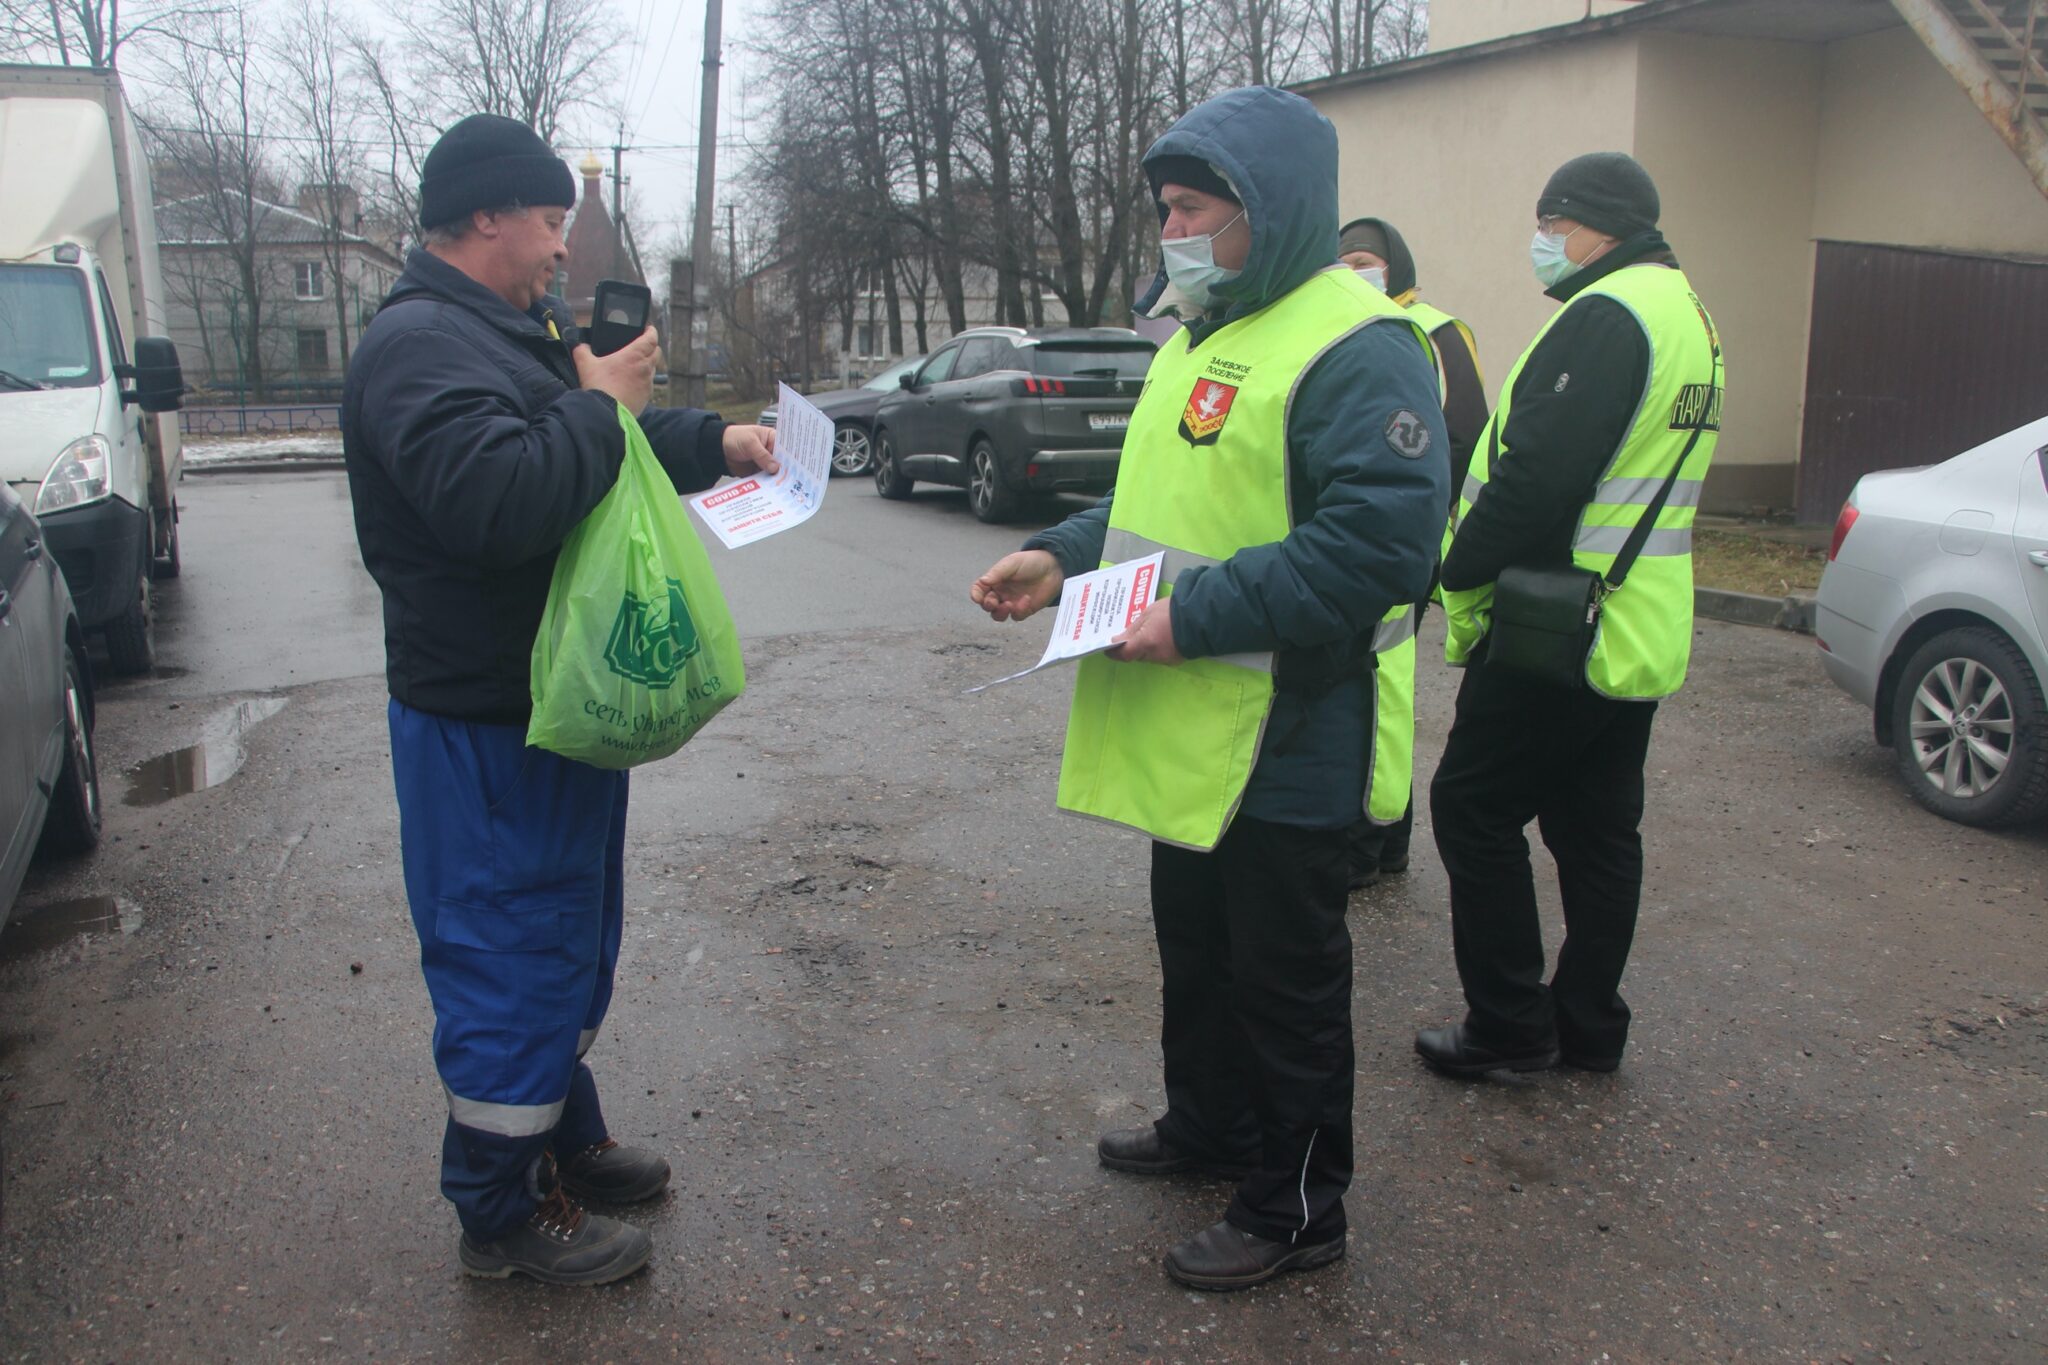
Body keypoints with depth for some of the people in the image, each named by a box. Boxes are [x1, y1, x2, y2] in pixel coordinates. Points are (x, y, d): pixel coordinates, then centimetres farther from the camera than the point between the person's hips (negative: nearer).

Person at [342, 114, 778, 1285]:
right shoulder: (421, 344, -19)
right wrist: (599, 404, -22)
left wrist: (715, 443, 15)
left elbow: (610, 458, 27)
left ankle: (564, 1138, 39)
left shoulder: (516, 330, 15)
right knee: (509, 950, 1)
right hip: (485, 719, -11)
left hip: (558, 698, 11)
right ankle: (501, 1213, 17)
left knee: (566, 938, 21)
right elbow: (498, 498, -35)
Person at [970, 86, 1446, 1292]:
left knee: (1285, 980, 6)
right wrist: (1063, 559, 4)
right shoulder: (1202, 330, 14)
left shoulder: (1358, 348, -19)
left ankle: (1297, 1207, 24)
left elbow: (1381, 545, -28)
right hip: (1186, 736, 10)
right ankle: (1208, 1123, 45)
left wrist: (1199, 614, -27)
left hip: (1283, 742, -9)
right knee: (1196, 950, 24)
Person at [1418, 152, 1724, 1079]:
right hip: (1641, 631, 10)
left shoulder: (1606, 316, -17)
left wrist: (1461, 575, -12)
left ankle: (1510, 1026, 8)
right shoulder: (1686, 313, 17)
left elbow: (1535, 476, -25)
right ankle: (1589, 1026, 25)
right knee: (1598, 829, 15)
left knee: (1473, 808, 0)